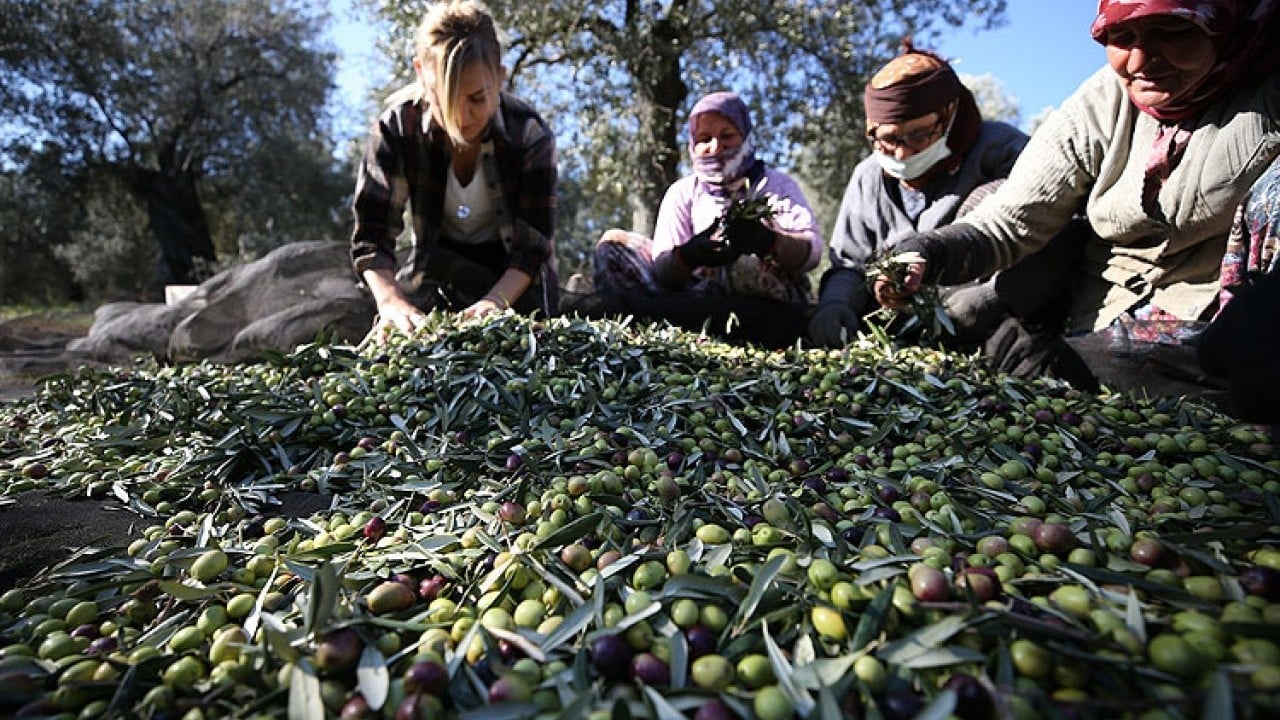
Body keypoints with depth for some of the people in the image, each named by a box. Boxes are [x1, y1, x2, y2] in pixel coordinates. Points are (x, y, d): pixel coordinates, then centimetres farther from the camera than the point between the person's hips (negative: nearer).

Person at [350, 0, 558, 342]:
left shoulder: (530, 135, -26)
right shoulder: (397, 127, -23)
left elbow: (535, 244, -24)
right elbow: (371, 236, -22)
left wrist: (496, 300, -43)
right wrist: (392, 302, -42)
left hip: (514, 271, -1)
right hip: (438, 261, 1)